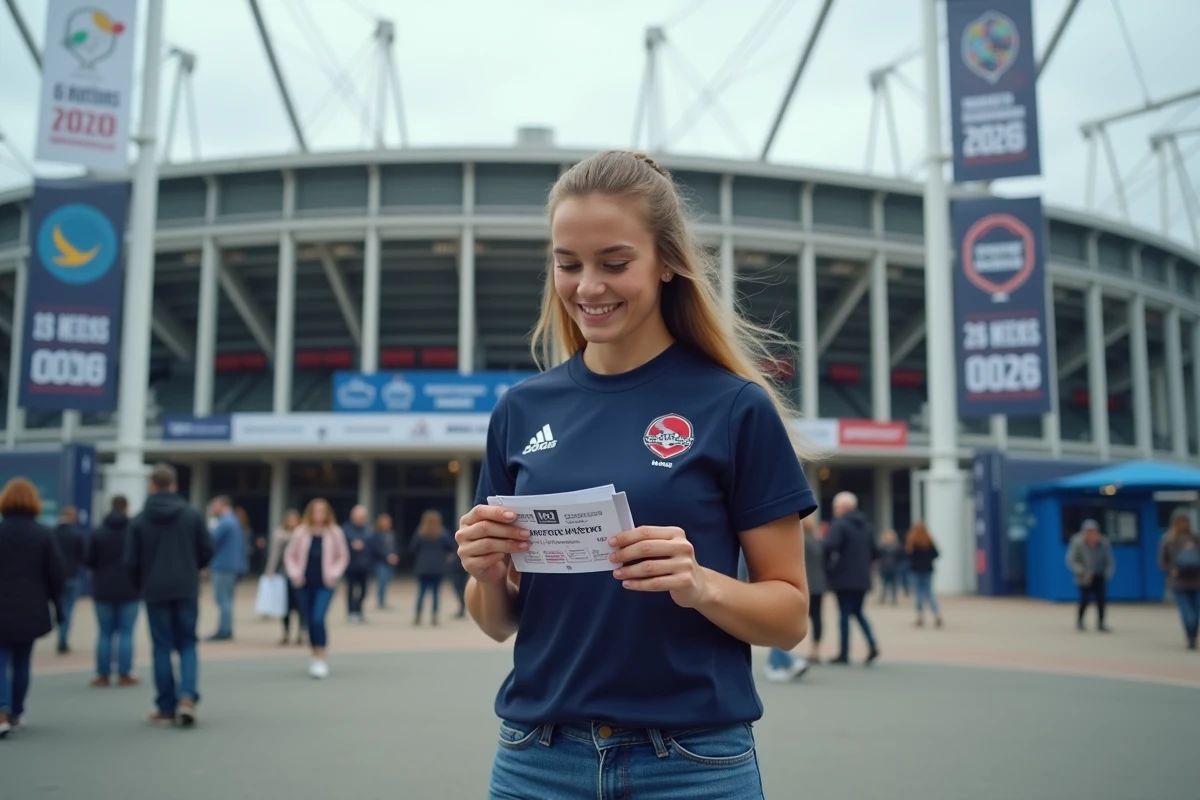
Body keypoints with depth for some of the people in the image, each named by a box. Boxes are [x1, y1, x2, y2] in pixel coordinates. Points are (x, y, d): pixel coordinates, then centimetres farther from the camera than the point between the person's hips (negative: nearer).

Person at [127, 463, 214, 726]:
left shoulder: (139, 521, -3)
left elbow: (132, 561, -3)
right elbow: (208, 550, -1)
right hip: (187, 589, 0)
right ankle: (187, 696, -10)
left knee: (162, 647, 7)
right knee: (187, 644, 9)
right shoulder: (192, 515, -2)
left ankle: (166, 708, 10)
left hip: (155, 591, 0)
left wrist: (141, 586, 16)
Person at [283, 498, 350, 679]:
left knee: (318, 619, -17)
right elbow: (289, 554, 8)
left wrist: (334, 573, -5)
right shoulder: (300, 532, -1)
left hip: (325, 584, -2)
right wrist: (295, 573, -3)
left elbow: (343, 556, 6)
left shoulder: (335, 533, -3)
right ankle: (316, 656, 25)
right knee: (310, 621, 9)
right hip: (305, 584, 3)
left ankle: (321, 659, -13)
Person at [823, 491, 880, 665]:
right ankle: (872, 644, 1)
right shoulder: (866, 525, 11)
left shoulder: (839, 524, -12)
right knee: (858, 611, 17)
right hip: (862, 578, 6)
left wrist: (827, 563, -10)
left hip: (844, 577, -6)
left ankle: (844, 653, 4)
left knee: (845, 613, 0)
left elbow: (830, 545, -26)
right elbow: (875, 552, 12)